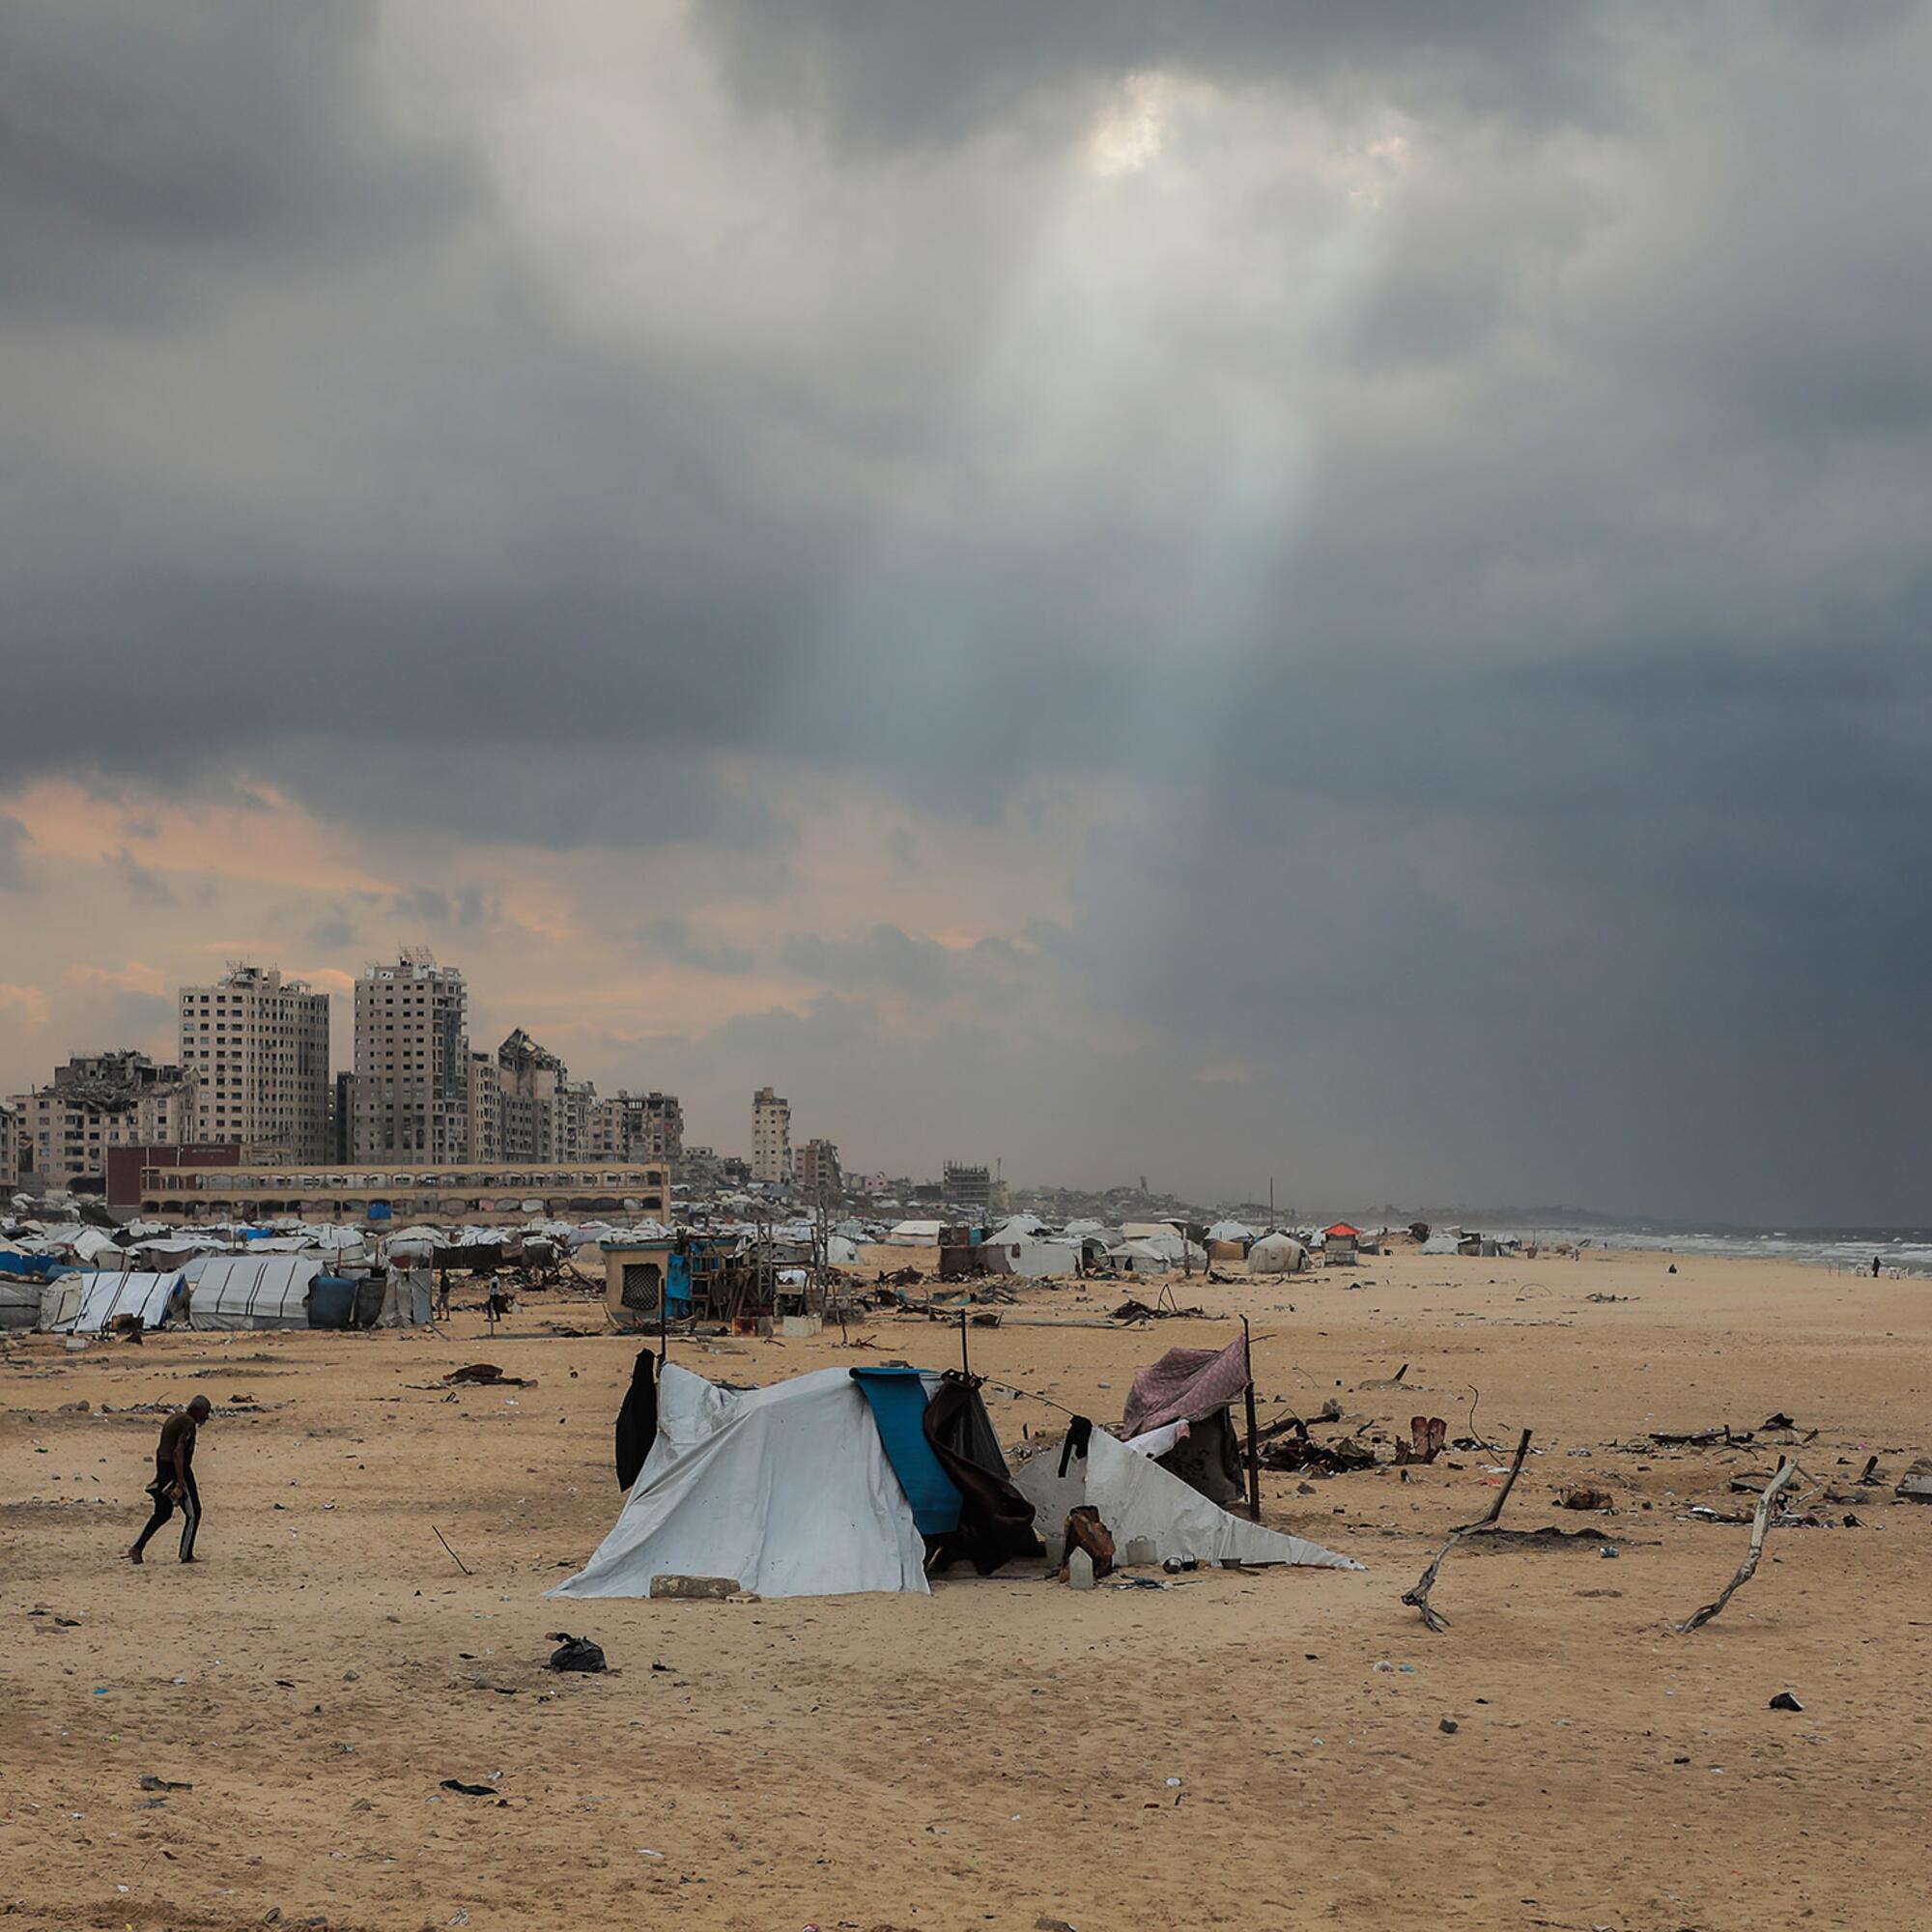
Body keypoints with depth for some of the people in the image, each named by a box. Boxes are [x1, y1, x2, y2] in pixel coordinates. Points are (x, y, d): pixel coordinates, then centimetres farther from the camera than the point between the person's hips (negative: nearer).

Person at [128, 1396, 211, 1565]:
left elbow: (160, 1449, 21)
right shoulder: (189, 1423, -14)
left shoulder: (174, 1418, 16)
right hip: (178, 1469, -9)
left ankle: (137, 1548, 10)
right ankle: (186, 1555, 3)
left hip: (163, 1467, 9)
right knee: (193, 1513, 2)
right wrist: (180, 1482, -26)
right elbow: (178, 1451, -24)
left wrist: (161, 1476, 26)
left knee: (162, 1513, 18)